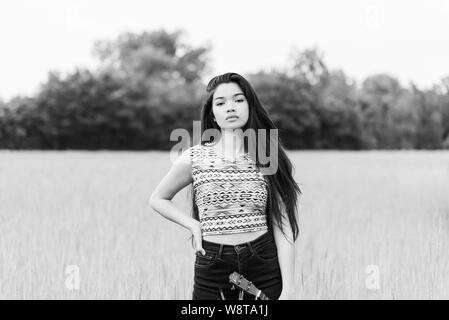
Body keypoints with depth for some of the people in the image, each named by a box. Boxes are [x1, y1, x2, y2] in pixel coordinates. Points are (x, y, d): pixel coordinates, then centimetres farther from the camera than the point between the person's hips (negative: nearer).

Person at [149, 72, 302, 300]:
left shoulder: (268, 157, 1)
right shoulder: (194, 158, 0)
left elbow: (282, 228, -1)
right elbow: (158, 199, 16)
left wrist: (288, 288, -6)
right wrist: (193, 225, 1)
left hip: (264, 267, 0)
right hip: (211, 273, 0)